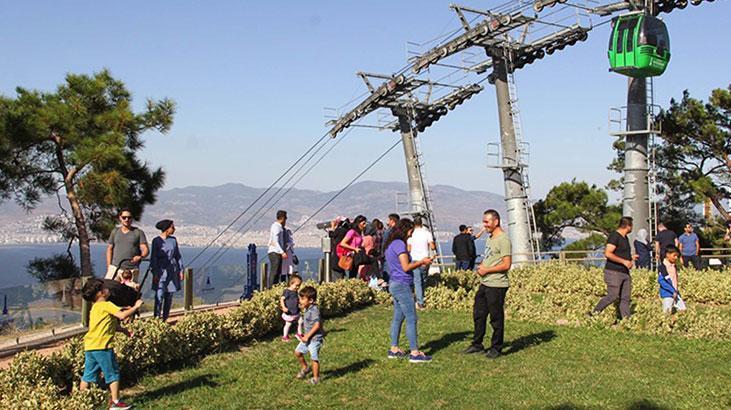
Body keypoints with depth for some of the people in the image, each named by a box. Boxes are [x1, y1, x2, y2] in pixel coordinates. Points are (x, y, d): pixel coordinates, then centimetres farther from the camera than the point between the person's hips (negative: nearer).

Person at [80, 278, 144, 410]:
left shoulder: (95, 307, 19)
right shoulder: (106, 305, -9)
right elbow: (122, 316, -22)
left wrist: (123, 330, 20)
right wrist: (136, 307, -10)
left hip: (89, 346, 8)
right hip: (102, 346, -8)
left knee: (88, 375, 15)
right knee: (113, 374, 2)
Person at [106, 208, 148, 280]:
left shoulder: (138, 232, 4)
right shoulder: (115, 232, 14)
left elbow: (145, 250, -3)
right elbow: (110, 249, 17)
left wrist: (140, 257, -26)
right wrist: (108, 267, 10)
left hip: (132, 270, -2)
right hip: (115, 268, 2)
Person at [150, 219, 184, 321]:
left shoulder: (173, 240, 8)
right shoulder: (156, 241, -3)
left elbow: (178, 256, 13)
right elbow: (153, 258, -3)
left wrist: (181, 270, 9)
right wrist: (155, 273, -10)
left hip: (172, 271, 4)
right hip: (161, 271, -4)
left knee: (169, 296, 6)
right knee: (159, 296, -12)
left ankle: (165, 319, 14)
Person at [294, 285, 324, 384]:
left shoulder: (314, 310, -22)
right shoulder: (306, 309, 8)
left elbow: (317, 325, -26)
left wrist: (307, 336, -22)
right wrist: (305, 335, 12)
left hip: (315, 338, -10)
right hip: (307, 337, 10)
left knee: (314, 358, -1)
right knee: (297, 352, 15)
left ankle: (316, 378, 12)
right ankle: (305, 368, 35)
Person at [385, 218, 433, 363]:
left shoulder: (391, 245, 16)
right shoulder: (399, 244, -14)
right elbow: (406, 267, -17)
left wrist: (420, 263, 13)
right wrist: (421, 262, -5)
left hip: (395, 284, 10)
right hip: (402, 285, -10)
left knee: (398, 318, 14)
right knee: (411, 319, -7)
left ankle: (394, 349, 18)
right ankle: (415, 353, -6)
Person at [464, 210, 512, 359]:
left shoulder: (503, 240, -15)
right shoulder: (490, 238, 15)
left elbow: (506, 265, -20)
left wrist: (486, 270, -15)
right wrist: (482, 266, 7)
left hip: (496, 286, -10)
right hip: (484, 284, 10)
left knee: (496, 318, 1)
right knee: (478, 314, 15)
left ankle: (496, 348, 13)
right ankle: (477, 344, 27)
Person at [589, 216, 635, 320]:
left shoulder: (625, 237, 17)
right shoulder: (614, 236, -13)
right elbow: (607, 253, -22)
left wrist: (629, 259, 15)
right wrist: (623, 261, -19)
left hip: (625, 272, 9)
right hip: (614, 272, -9)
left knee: (626, 298, 3)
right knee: (613, 296, -11)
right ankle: (593, 313, 1)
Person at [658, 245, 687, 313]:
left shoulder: (674, 266, 10)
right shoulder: (662, 267, -14)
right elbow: (661, 281, -19)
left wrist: (676, 291, 8)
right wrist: (673, 291, -19)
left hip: (676, 293, 7)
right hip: (667, 293, -7)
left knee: (683, 309, 3)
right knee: (668, 312, -12)